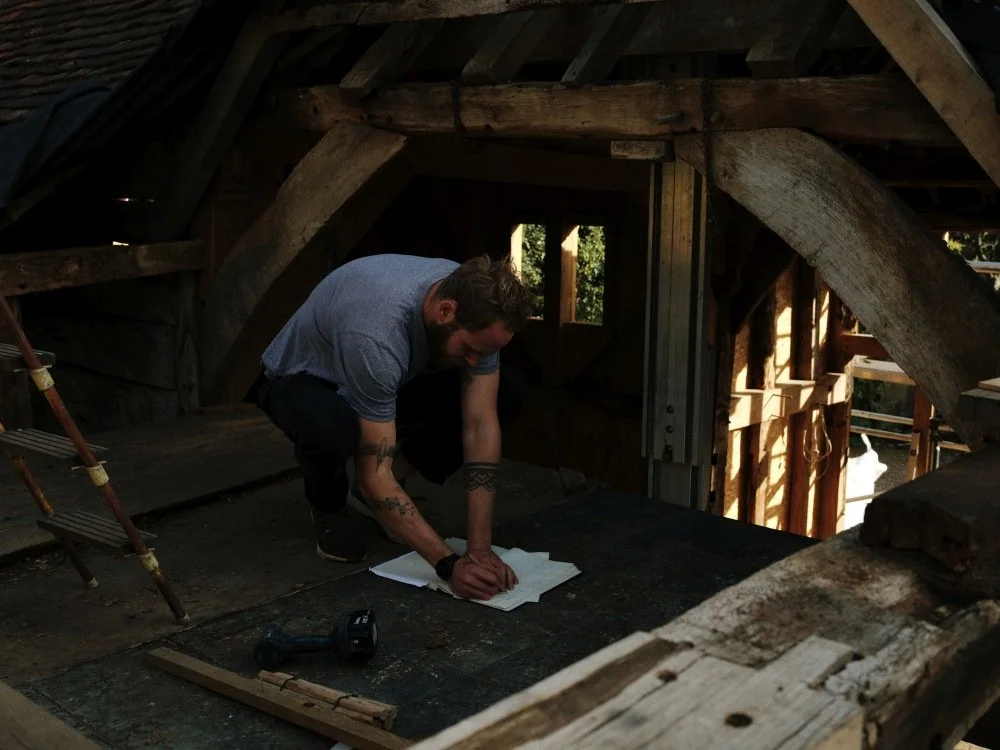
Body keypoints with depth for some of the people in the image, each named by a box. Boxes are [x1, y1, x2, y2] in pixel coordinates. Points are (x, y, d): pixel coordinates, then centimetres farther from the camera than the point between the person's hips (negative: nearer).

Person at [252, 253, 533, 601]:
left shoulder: (477, 303, -25)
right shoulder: (376, 335, -43)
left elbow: (481, 426, -22)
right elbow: (374, 474, -39)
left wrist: (480, 550, -27)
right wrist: (450, 564, -42)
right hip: (300, 379, -6)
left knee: (507, 389, -13)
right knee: (331, 424, -44)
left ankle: (375, 495, 3)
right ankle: (329, 507, -4)